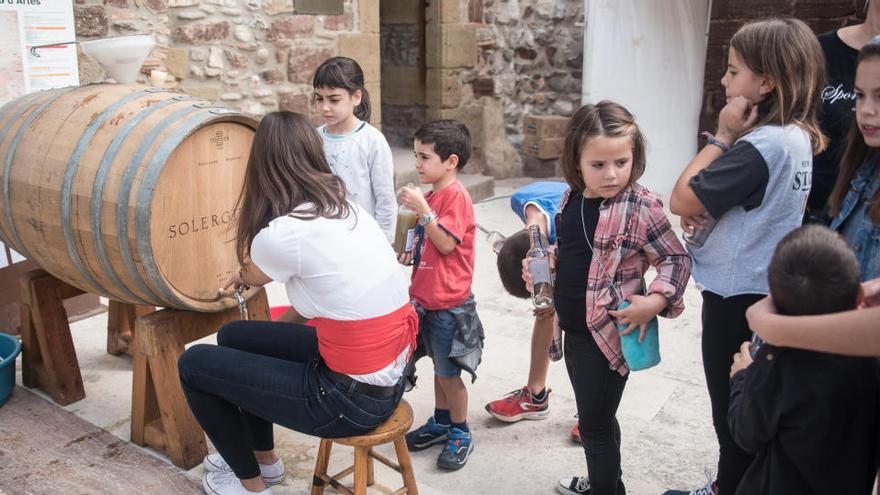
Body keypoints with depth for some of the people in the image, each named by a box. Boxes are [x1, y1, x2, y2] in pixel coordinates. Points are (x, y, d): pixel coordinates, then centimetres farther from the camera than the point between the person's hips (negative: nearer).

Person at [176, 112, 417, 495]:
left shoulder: (282, 233, -20)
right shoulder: (346, 209, 4)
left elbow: (248, 275, 4)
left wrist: (246, 215, 16)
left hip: (352, 399, -8)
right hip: (387, 377, 8)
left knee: (194, 364, 7)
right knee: (234, 336, 22)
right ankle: (264, 457, 40)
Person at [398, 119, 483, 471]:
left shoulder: (455, 195, -17)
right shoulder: (432, 194, 11)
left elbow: (446, 244, -24)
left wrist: (422, 209, -27)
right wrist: (411, 255, 5)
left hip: (448, 303, -8)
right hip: (427, 297, 9)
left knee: (448, 372, 3)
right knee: (439, 366, 20)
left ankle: (461, 435, 20)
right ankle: (441, 423, 35)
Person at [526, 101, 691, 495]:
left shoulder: (640, 207, -18)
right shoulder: (571, 199, 2)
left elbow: (677, 260, -12)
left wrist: (656, 301, -26)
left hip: (609, 333, -7)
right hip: (574, 329, 7)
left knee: (595, 422, 5)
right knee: (594, 416, 24)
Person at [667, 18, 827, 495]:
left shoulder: (762, 144, -25)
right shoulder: (798, 137, 4)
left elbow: (681, 200, -24)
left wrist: (722, 135, -17)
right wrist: (707, 211, -5)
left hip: (735, 296, -9)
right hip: (758, 289, 9)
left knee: (730, 409, 8)